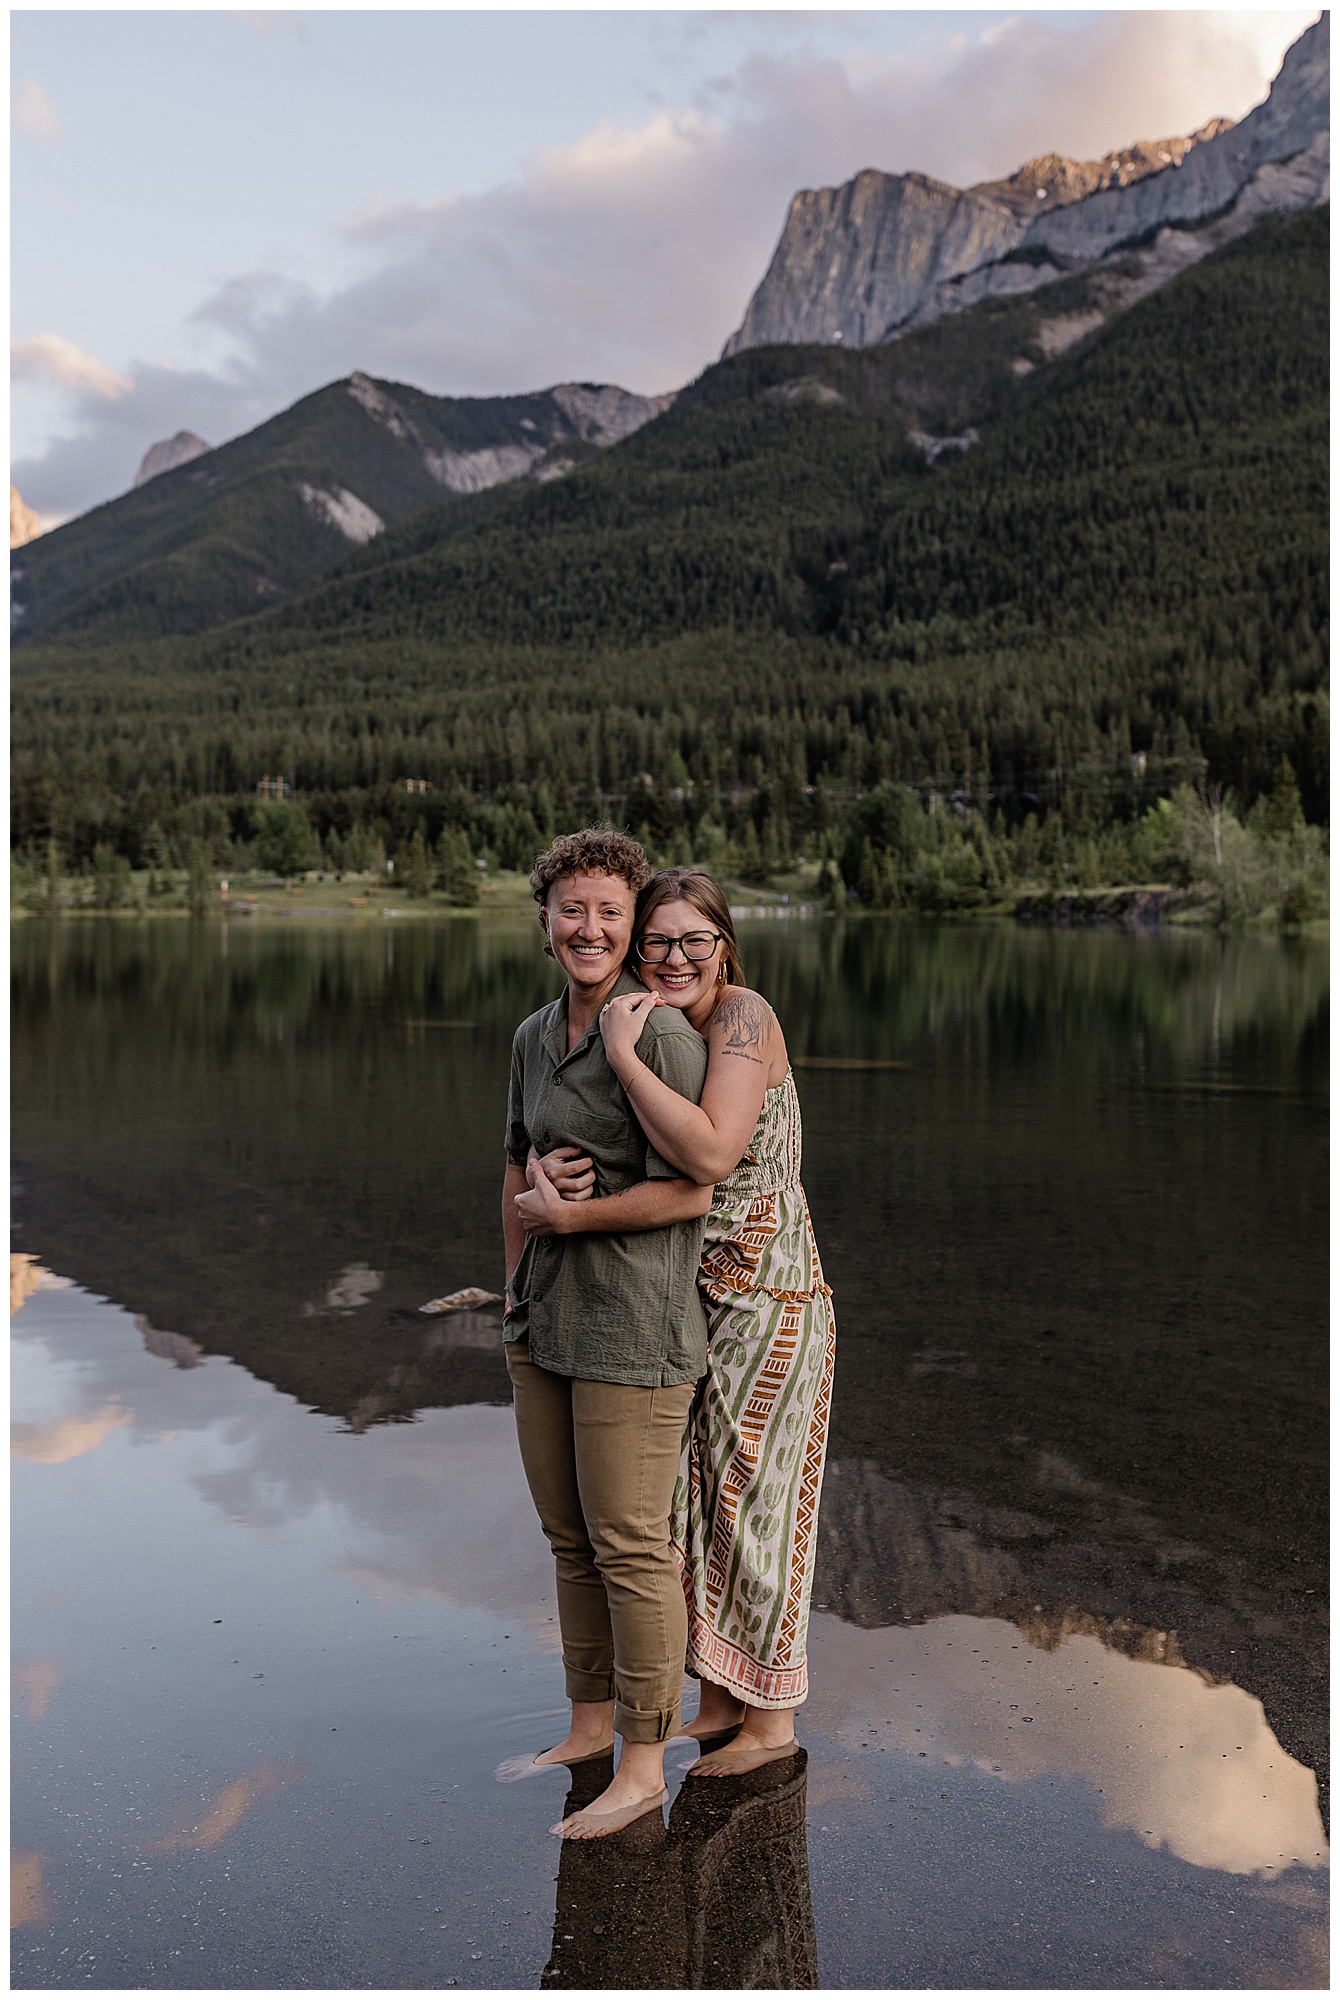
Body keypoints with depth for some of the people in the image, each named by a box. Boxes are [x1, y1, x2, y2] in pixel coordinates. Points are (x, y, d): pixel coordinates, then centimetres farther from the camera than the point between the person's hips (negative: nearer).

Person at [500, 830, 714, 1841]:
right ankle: (589, 1726, 33)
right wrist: (515, 1287, 19)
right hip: (545, 1322, 8)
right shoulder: (534, 1036, 10)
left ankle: (643, 1766, 14)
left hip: (633, 1328, -8)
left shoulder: (660, 1035, -14)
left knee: (630, 1546, 1)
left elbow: (690, 1191, -19)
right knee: (569, 1537, 17)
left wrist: (568, 1216, -11)